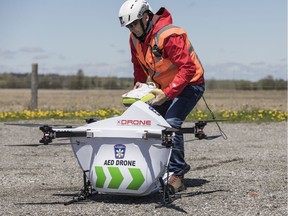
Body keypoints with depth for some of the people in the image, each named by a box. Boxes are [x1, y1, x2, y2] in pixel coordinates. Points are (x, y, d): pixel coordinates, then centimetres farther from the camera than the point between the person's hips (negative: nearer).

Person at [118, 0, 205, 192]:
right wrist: (139, 83, -4)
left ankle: (177, 175, -17)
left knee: (172, 123, -25)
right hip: (164, 87, 9)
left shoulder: (168, 35, -29)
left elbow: (187, 68, -33)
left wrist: (167, 93, -38)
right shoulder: (135, 39, -2)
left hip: (189, 85, -9)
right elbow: (139, 64, 16)